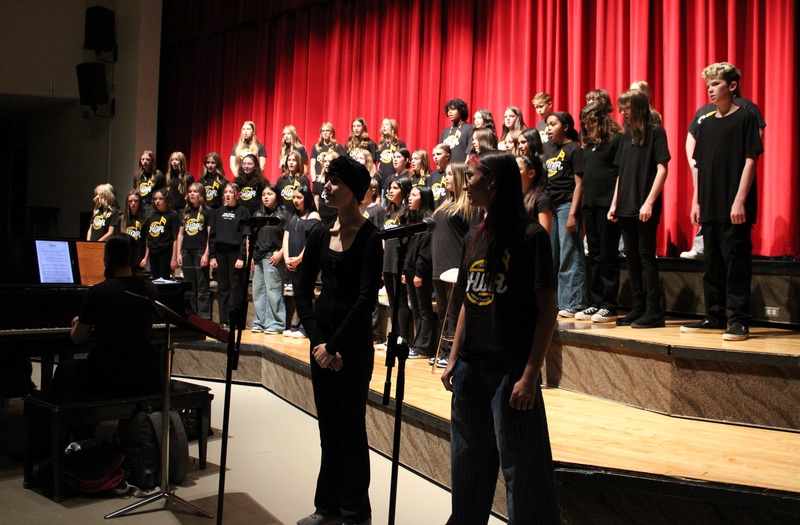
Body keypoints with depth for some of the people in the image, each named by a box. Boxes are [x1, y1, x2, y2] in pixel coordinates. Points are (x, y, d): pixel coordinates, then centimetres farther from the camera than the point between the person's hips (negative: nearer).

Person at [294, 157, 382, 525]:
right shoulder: (320, 236, 8)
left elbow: (367, 298, -15)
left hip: (354, 340, -6)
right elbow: (303, 292, 7)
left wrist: (334, 345, -15)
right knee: (328, 426, 13)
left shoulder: (369, 237, -9)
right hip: (322, 338, 6)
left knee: (351, 425, 3)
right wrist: (317, 340, -5)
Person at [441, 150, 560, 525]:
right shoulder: (474, 237, 10)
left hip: (510, 368, -7)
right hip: (471, 367, 7)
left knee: (520, 467, 2)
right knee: (467, 463, 18)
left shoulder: (530, 236, -9)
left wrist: (530, 374, -16)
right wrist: (453, 359, 11)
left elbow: (547, 310, -11)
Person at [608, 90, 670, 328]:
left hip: (645, 208, -7)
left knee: (646, 256, -6)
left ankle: (654, 311, -1)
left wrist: (649, 202, -17)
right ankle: (638, 308, 16)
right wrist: (614, 204, 12)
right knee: (632, 257, 9)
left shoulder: (655, 132, -3)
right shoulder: (626, 136, 16)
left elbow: (662, 169, -10)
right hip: (626, 208, 7)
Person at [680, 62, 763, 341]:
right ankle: (715, 317, 20)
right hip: (710, 207, 6)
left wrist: (740, 201, -15)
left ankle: (739, 320, 4)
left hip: (735, 208, -6)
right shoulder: (706, 124, 15)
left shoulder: (746, 118, -2)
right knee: (713, 262, 11)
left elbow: (750, 160, -8)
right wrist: (696, 201, 10)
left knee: (736, 261, -4)